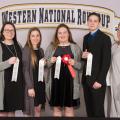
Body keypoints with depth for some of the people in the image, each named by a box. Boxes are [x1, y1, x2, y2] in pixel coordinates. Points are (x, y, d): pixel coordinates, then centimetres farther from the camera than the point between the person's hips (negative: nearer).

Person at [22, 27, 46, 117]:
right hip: (31, 83, -6)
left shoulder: (41, 50, 9)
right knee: (31, 109, 4)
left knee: (38, 108, 12)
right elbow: (25, 70, -16)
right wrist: (30, 87, -19)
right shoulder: (26, 50, -11)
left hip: (40, 83, 6)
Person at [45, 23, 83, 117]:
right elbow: (45, 65, 10)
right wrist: (50, 61, -10)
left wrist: (74, 63, -14)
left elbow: (81, 65, 6)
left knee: (69, 108, 4)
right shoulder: (51, 47, 9)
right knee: (56, 108, 9)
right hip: (55, 82, 1)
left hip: (70, 82, -1)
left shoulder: (75, 47, 7)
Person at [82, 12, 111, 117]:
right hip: (86, 79, 6)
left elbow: (106, 61, -12)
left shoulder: (105, 38, -7)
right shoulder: (86, 37, 12)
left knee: (98, 110, 1)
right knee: (89, 108, 12)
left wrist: (99, 80, -16)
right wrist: (83, 56, -5)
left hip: (97, 80, -6)